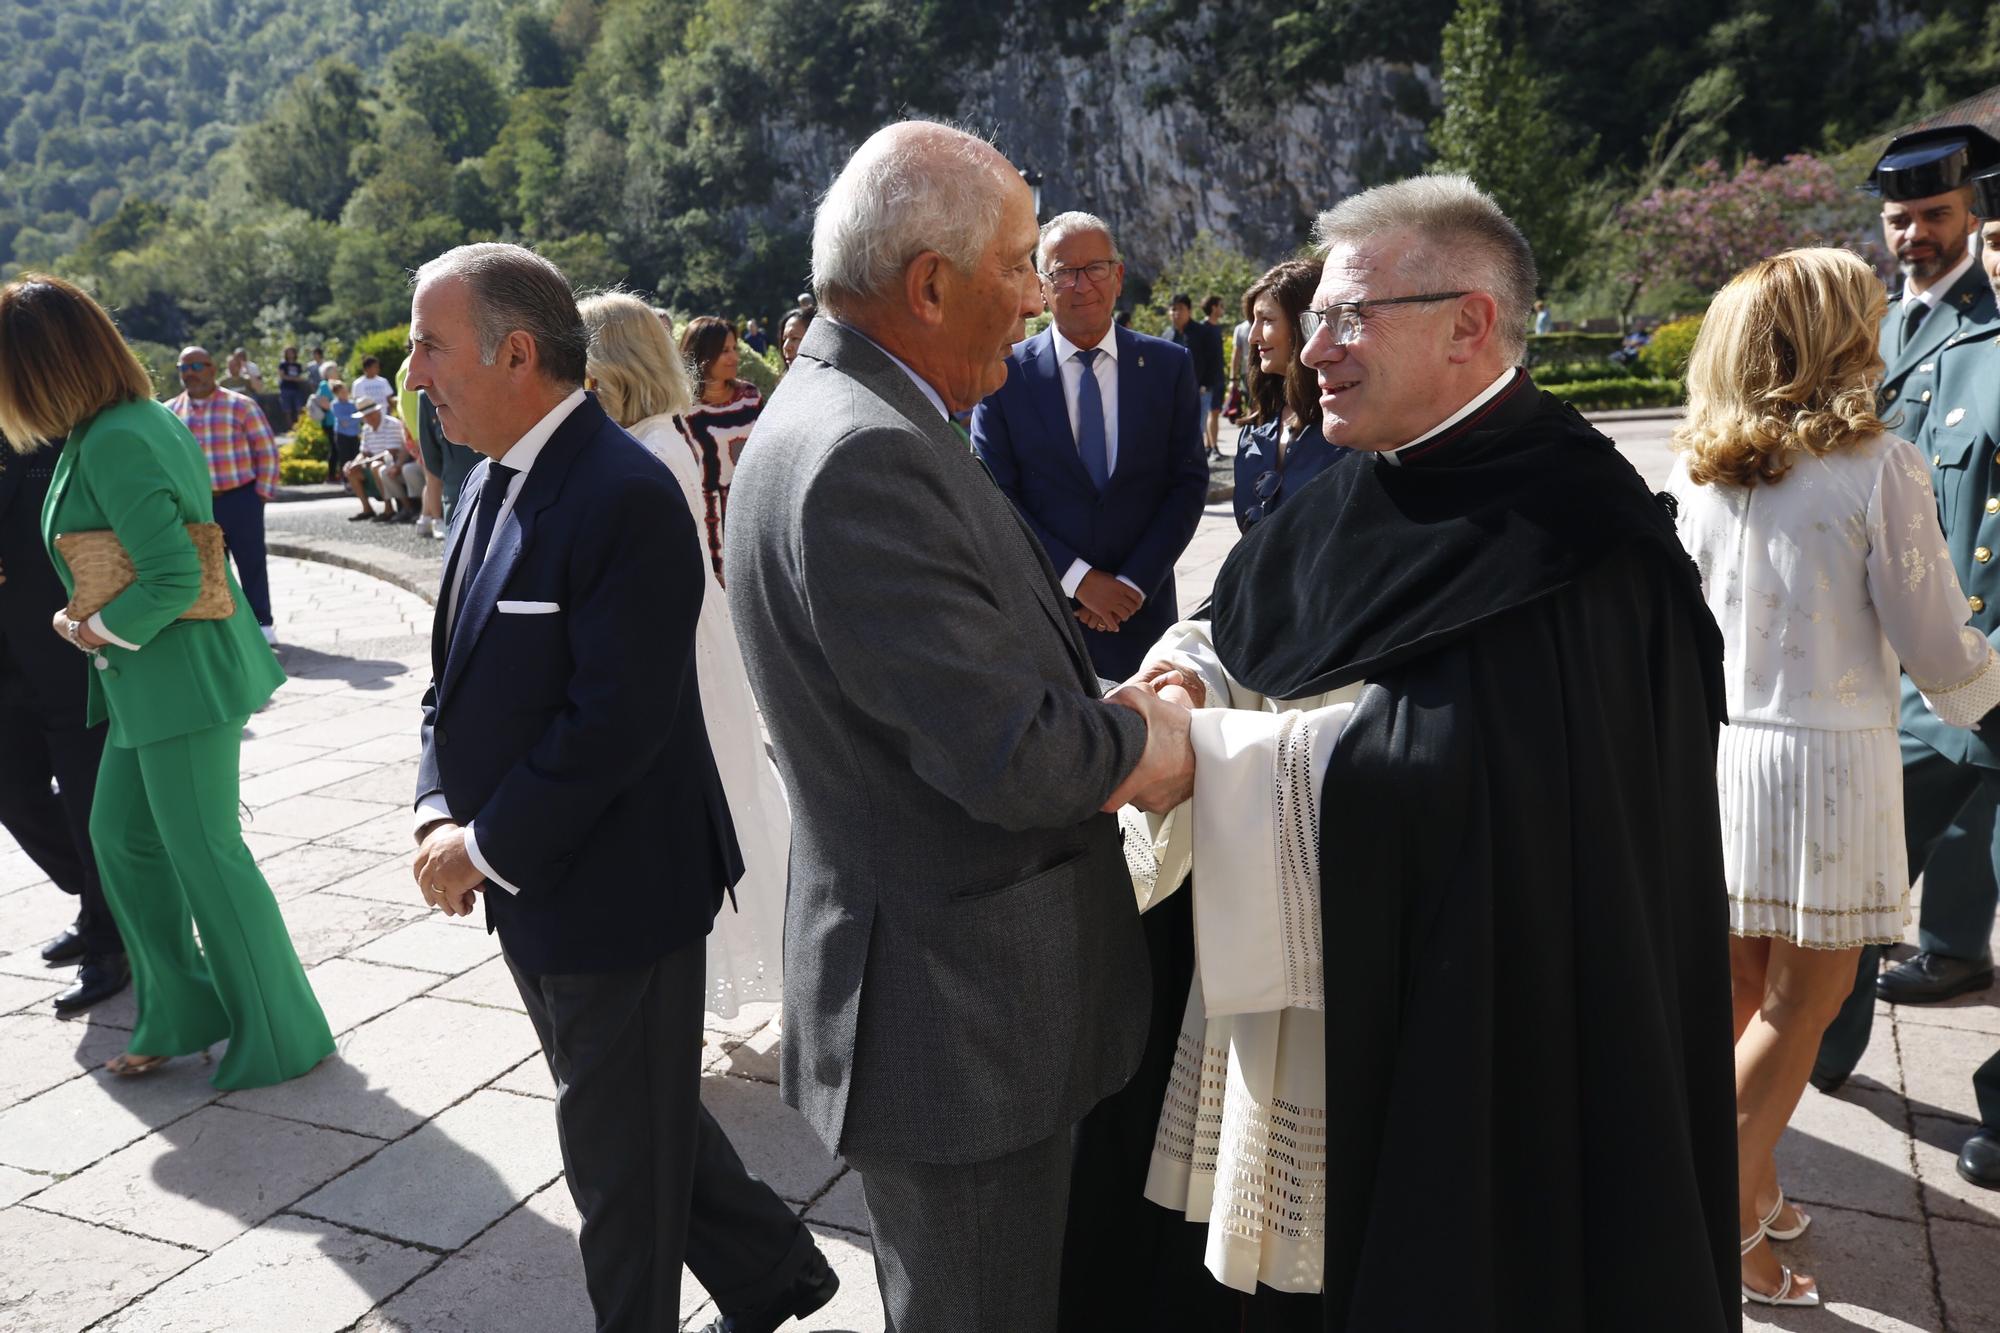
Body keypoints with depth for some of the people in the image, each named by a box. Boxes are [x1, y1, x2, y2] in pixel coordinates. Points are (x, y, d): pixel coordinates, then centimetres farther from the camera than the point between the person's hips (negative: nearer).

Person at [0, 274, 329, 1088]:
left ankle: (282, 1039, 15)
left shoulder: (113, 444, -20)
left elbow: (175, 577, -25)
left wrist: (103, 631, -10)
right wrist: (93, 621, 11)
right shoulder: (145, 418, 10)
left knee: (205, 855, 0)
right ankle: (184, 1014, 31)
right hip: (151, 681, 10)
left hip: (180, 678, -10)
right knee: (122, 837, 18)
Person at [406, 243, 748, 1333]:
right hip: (530, 886, 10)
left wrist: (485, 847, -17)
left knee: (621, 1159, 9)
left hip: (617, 886, -9)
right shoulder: (491, 481, 8)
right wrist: (439, 811, -2)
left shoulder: (623, 495, -22)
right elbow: (458, 668, 12)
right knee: (625, 1129, 23)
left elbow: (618, 720, -26)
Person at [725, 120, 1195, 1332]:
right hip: (960, 1020, -10)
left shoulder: (867, 424, 6)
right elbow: (1015, 759, -29)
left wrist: (1103, 710, -4)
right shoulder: (863, 458, -27)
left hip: (958, 987, 10)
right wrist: (1148, 744, -9)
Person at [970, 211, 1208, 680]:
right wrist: (1077, 579, -12)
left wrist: (1134, 583, -8)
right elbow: (994, 498, -5)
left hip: (1141, 608, 2)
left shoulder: (1169, 366, 3)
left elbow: (1189, 482, 1)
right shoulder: (1005, 373, -3)